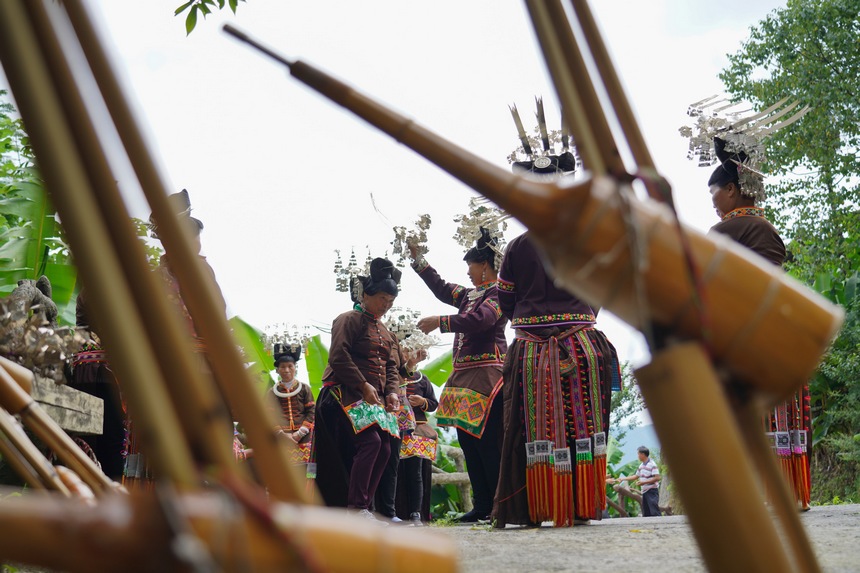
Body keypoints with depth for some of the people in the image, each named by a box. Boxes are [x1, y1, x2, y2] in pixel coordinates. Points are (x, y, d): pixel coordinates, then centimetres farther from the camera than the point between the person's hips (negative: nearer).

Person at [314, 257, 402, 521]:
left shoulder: (383, 330, 22)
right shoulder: (350, 320, -4)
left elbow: (391, 365, 21)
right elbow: (338, 357, -15)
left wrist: (392, 391, 2)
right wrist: (363, 385, -19)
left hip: (375, 398, 9)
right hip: (347, 393, -9)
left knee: (384, 448, 0)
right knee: (369, 441, -23)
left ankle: (361, 508, 5)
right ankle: (356, 506, -18)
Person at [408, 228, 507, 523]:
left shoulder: (499, 292, -7)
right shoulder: (470, 294, 21)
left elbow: (479, 319, -22)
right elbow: (442, 289, 33)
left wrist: (439, 322, -19)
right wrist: (418, 259, 30)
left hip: (487, 375, -10)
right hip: (464, 374, 10)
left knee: (487, 441, -13)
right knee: (467, 438, 7)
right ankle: (483, 505, 10)